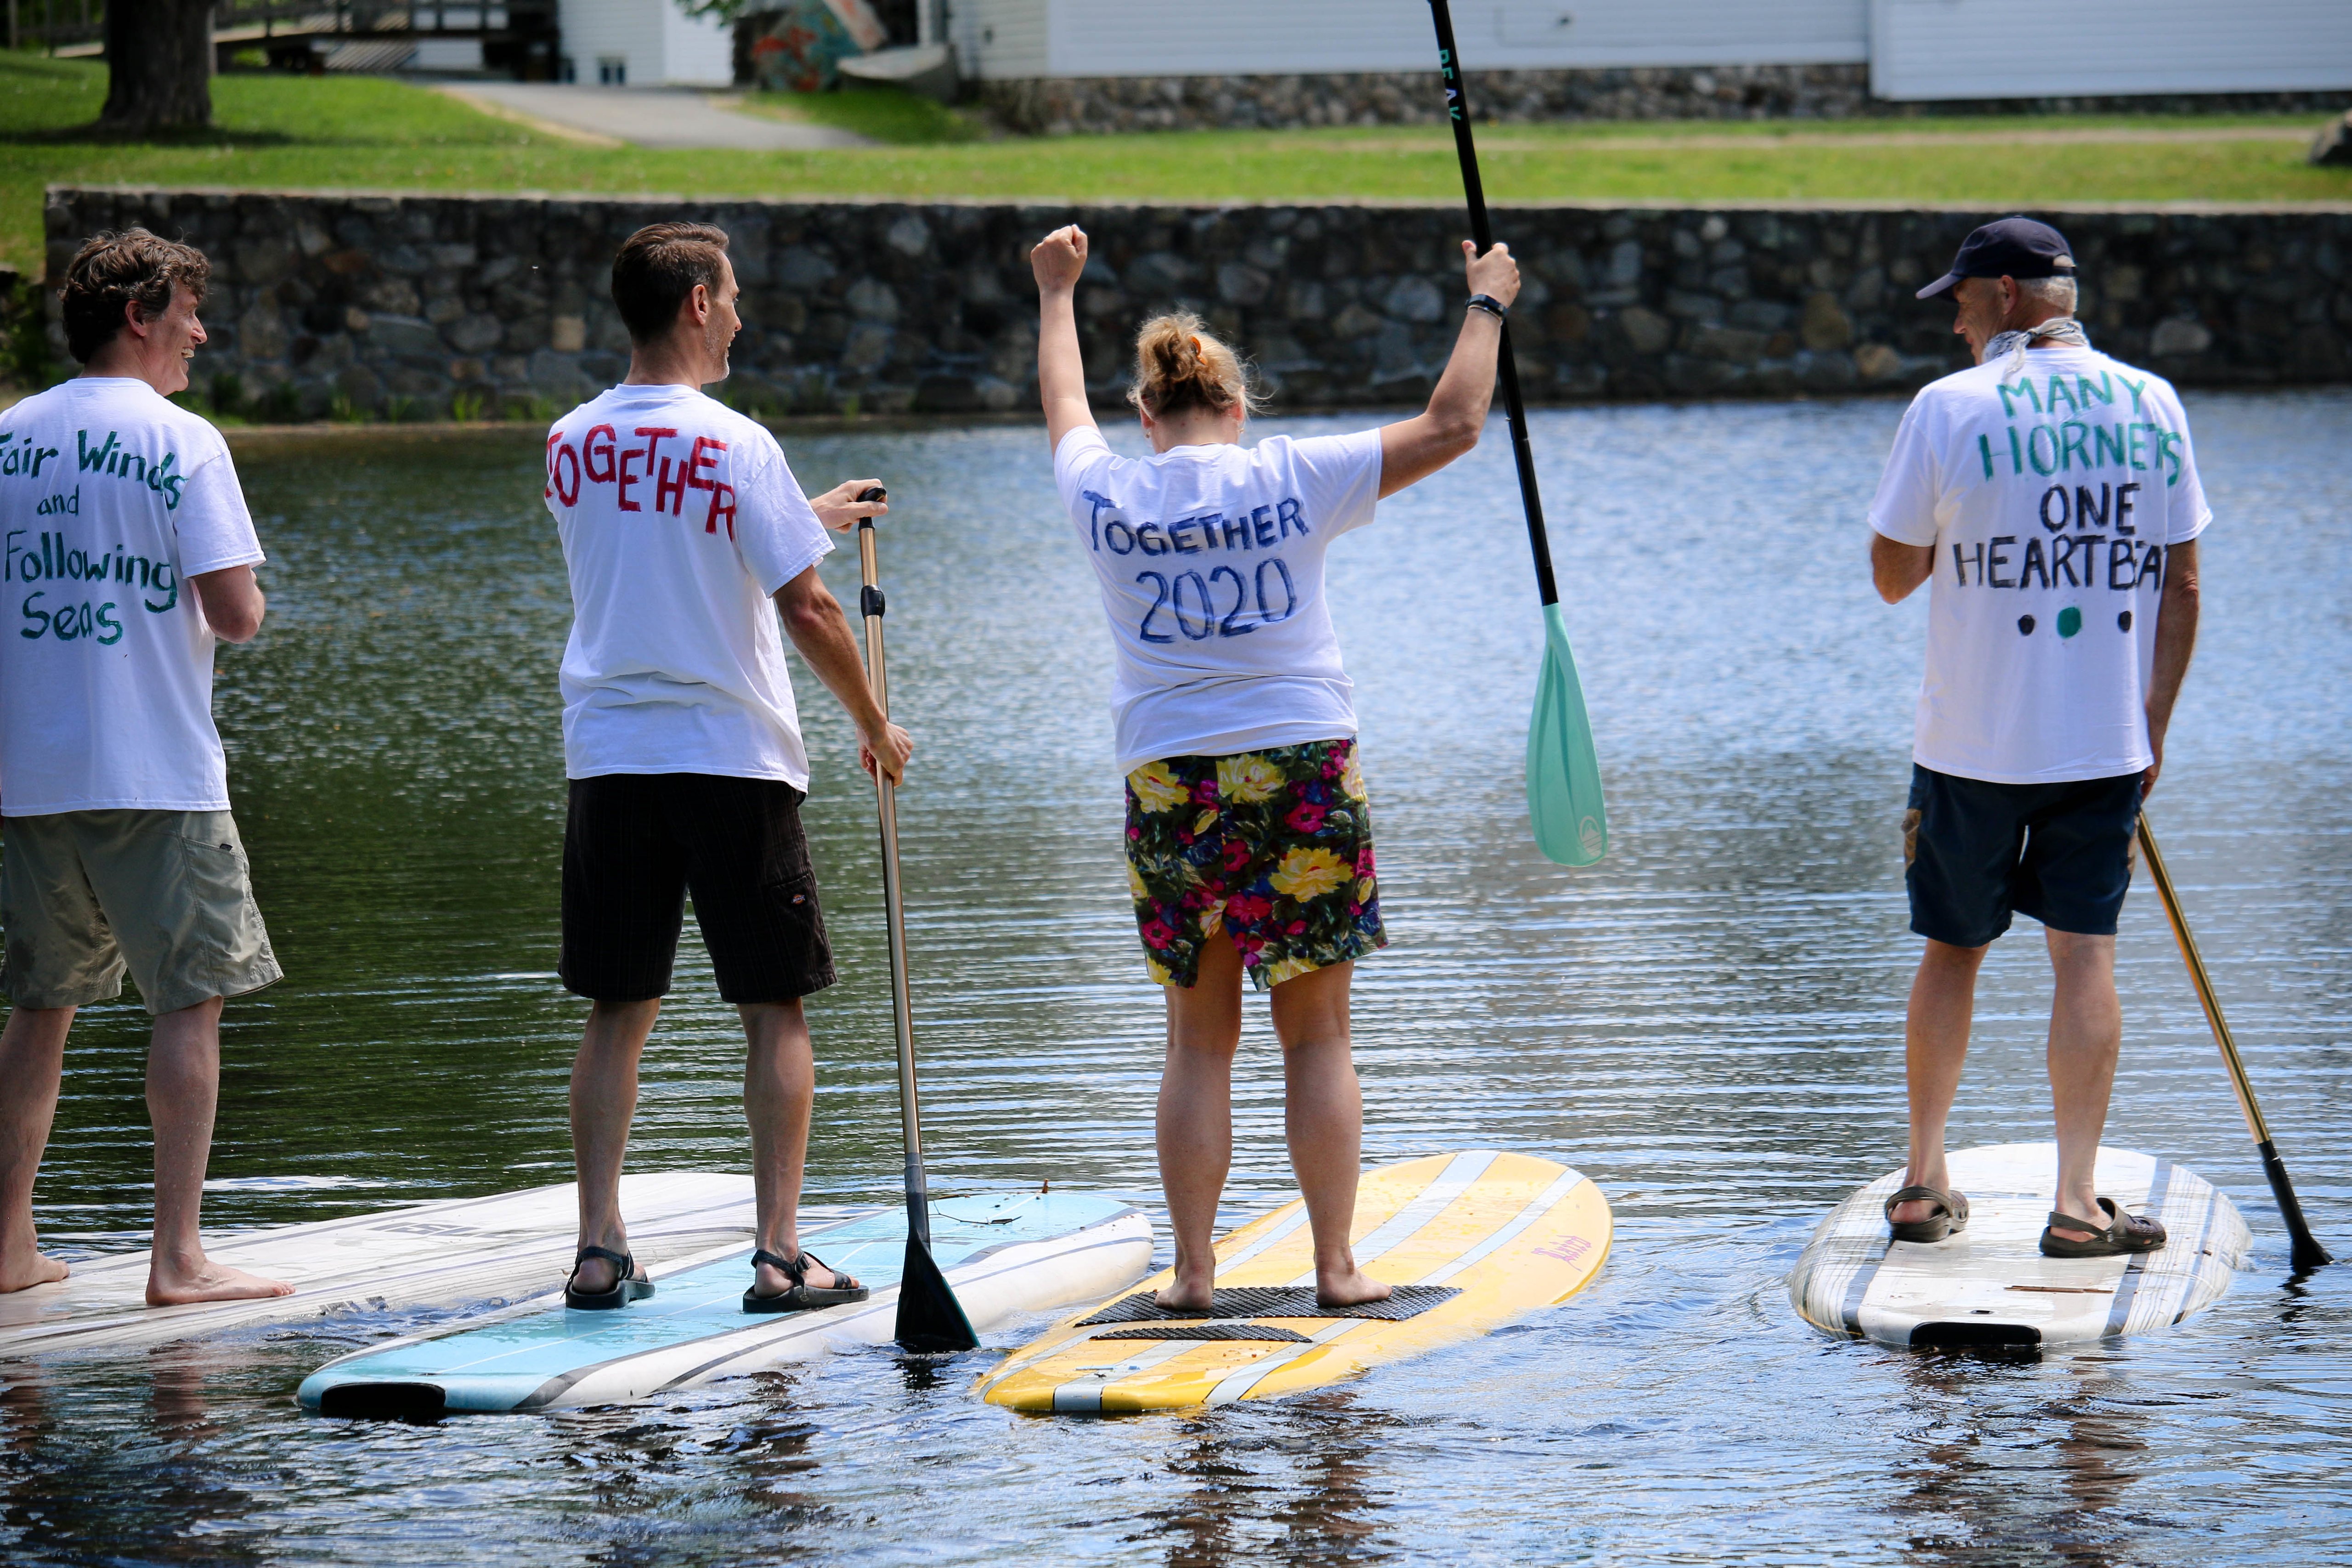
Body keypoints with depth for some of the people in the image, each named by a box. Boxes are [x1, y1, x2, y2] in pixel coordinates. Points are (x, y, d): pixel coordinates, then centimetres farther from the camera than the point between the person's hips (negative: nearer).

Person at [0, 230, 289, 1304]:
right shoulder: (182, 442, -8)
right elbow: (237, 614, -14)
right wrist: (215, 614, 7)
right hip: (157, 774, -5)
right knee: (189, 1002, 1)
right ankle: (178, 1258, -4)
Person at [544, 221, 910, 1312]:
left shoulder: (571, 446, 6)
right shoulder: (735, 446, -11)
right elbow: (807, 613, -12)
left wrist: (805, 518, 31)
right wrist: (876, 728, 3)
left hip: (609, 760, 5)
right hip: (732, 757, -5)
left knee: (619, 1014, 9)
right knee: (774, 1012, 4)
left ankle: (600, 1251, 5)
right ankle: (780, 1255, 0)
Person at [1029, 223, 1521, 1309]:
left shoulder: (1107, 499, 1)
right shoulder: (1292, 480, -5)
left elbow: (1065, 415, 23)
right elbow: (1450, 427, 0)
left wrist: (1058, 296, 39)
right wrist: (1486, 308, 13)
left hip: (1168, 786, 2)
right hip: (1302, 771, -2)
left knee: (1199, 1042, 9)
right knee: (1317, 1036, 4)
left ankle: (1192, 1269, 5)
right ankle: (1335, 1265, 4)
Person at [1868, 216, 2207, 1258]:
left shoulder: (1950, 410, -9)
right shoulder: (2150, 406, 1)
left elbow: (1893, 577, -3)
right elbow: (2180, 585, 4)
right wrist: (2153, 729, 10)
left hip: (1972, 741, -1)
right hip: (2106, 741, 1)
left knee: (1953, 949, 13)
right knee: (2085, 954, 3)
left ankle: (1924, 1183, 17)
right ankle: (2077, 1202, -2)